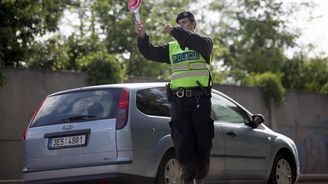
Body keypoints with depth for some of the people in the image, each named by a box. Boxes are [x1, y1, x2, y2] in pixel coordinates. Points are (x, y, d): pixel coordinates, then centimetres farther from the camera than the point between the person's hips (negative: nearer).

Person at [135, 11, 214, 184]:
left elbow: (199, 43, -15)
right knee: (183, 142, -6)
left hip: (201, 100, -2)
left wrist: (174, 32, -24)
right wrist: (142, 37, -12)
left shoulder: (205, 42, 9)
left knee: (203, 142, 1)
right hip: (179, 100, 2)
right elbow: (151, 53, 7)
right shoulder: (172, 48, 19)